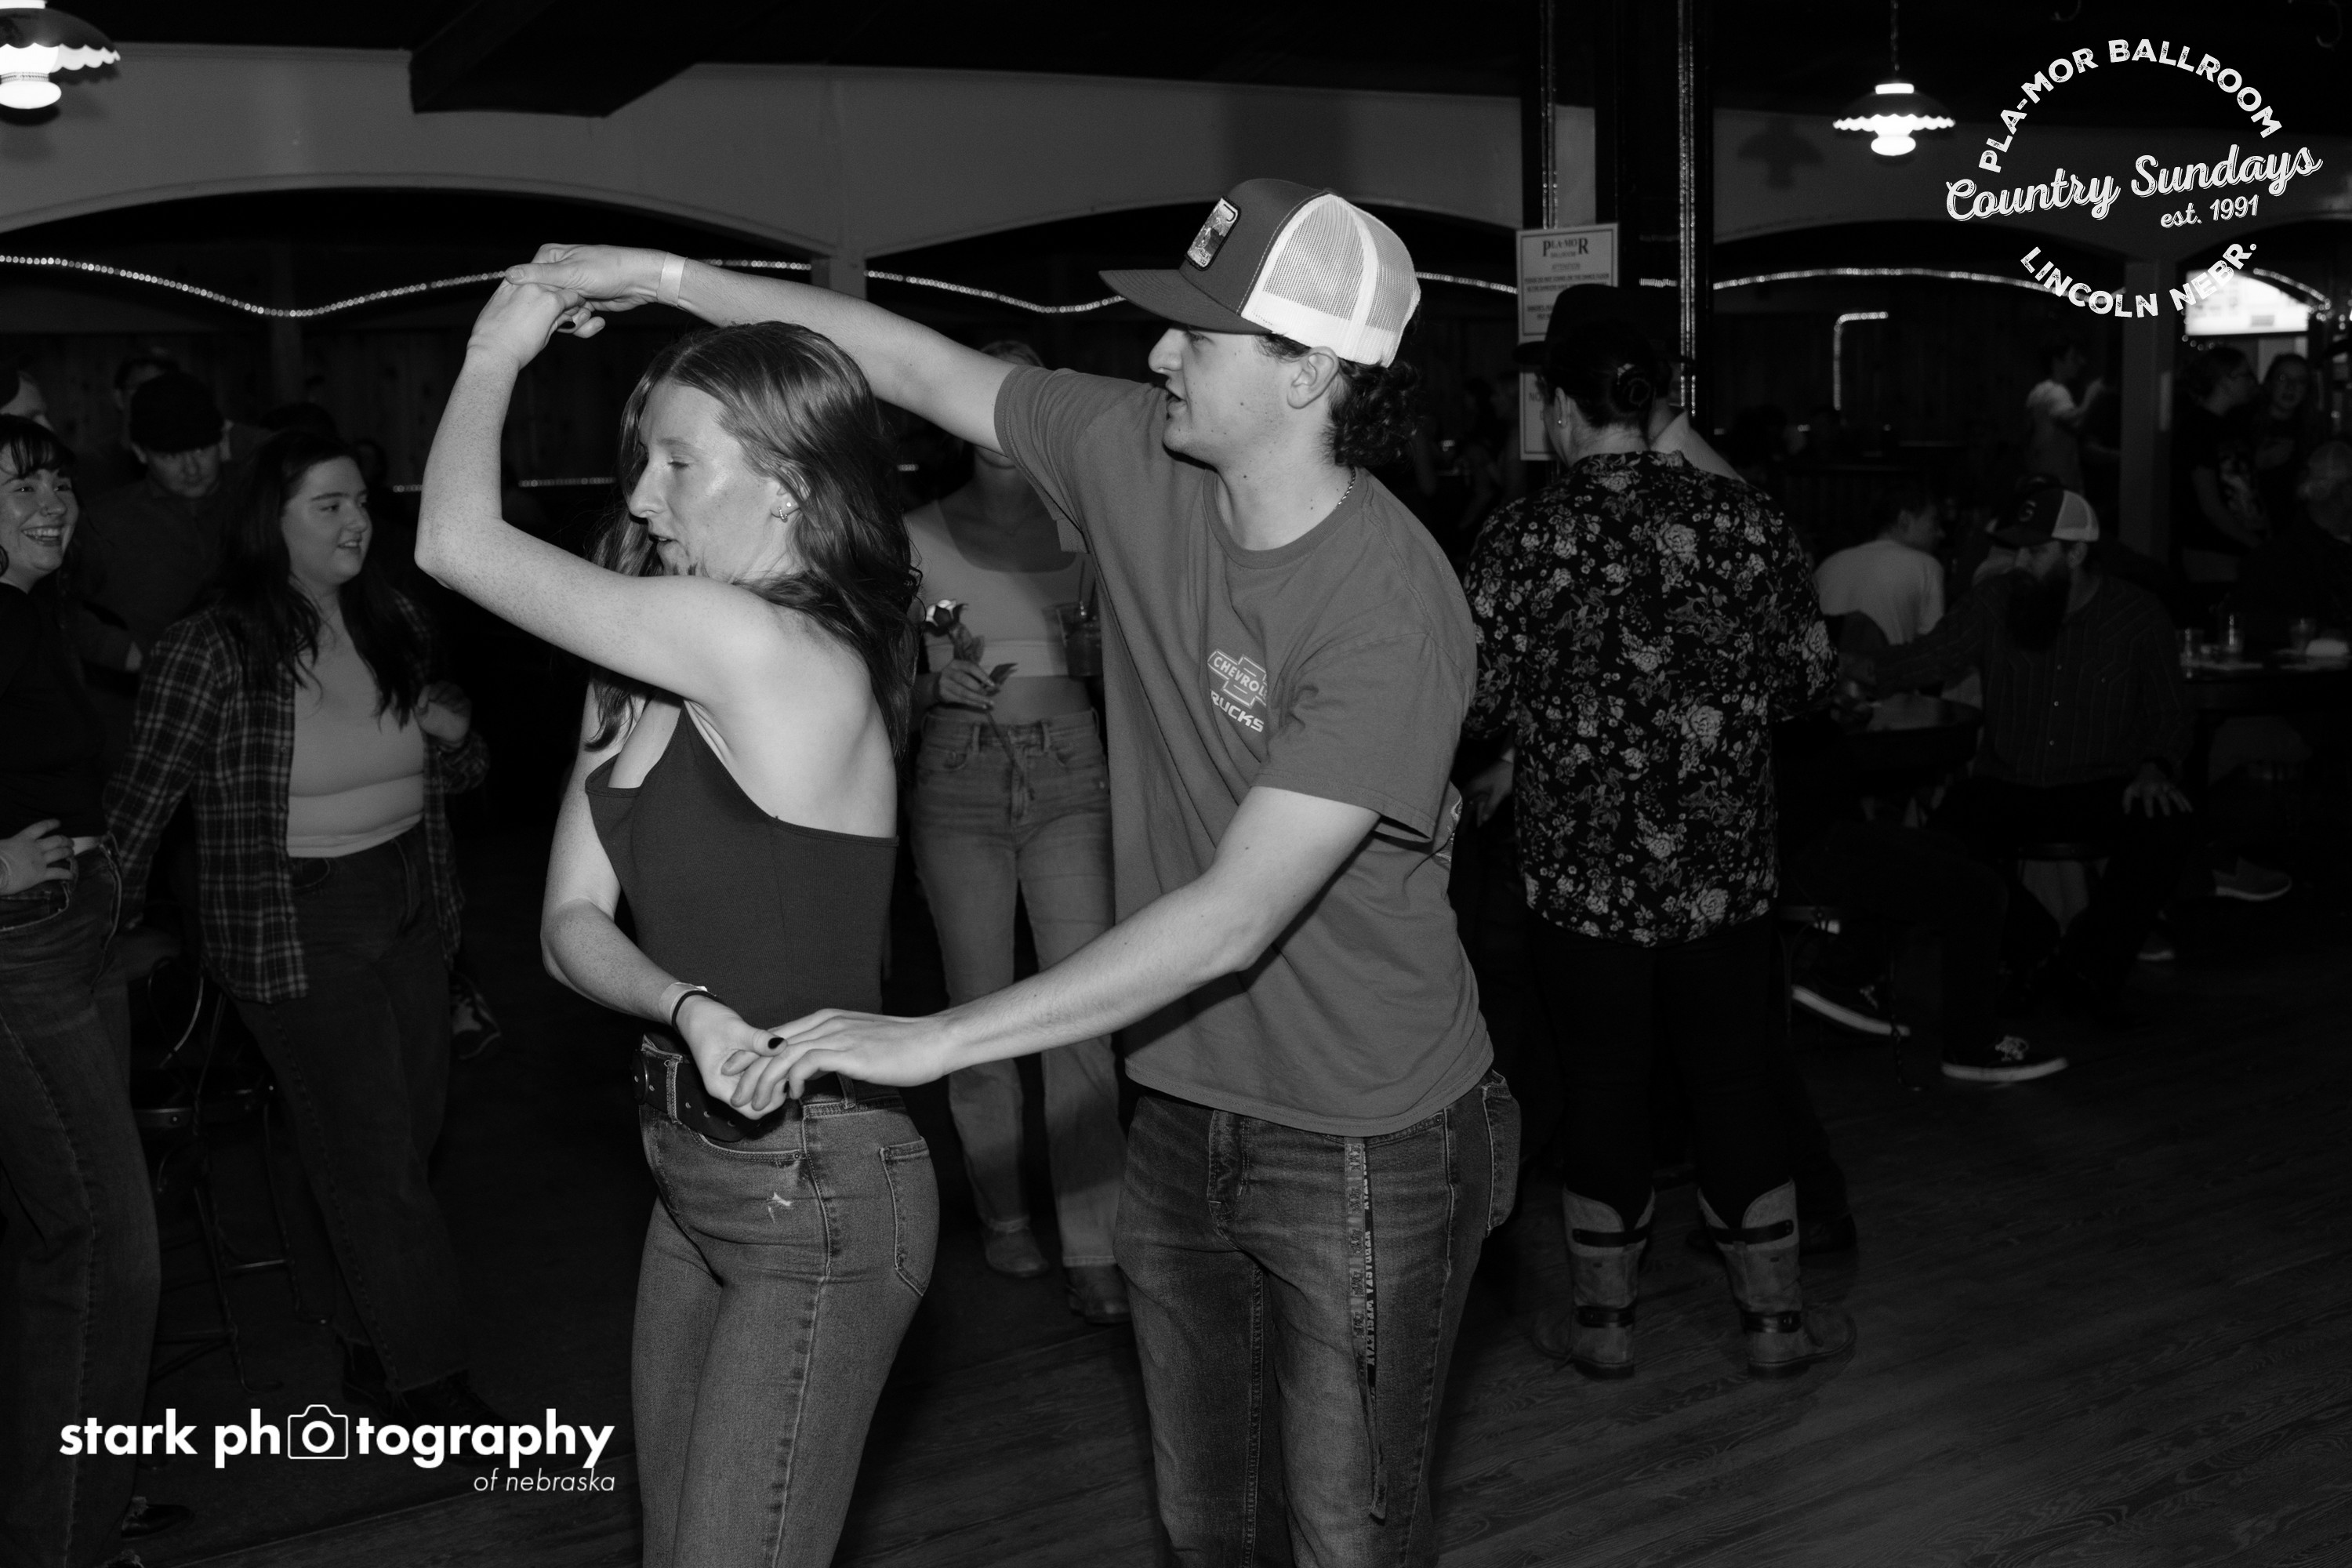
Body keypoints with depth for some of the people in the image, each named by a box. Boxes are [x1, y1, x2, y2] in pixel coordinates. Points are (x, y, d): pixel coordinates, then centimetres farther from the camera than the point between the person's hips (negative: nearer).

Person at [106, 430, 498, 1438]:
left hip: (411, 907, 6)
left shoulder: (396, 625, 4)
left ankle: (369, 1347, 30)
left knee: (409, 1137, 13)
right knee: (371, 1158, -1)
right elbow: (144, 797, -6)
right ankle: (429, 1381, 10)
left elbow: (456, 775, 15)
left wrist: (453, 732, -7)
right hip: (296, 929, -6)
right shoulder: (211, 651, -11)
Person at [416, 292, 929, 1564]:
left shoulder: (760, 644, -23)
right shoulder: (646, 679, 4)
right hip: (694, 1172, 8)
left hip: (816, 1189, -8)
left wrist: (500, 348, -2)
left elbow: (456, 543, -17)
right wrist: (685, 1004, -17)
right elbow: (572, 923, 3)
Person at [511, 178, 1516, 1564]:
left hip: (1365, 1150, -6)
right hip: (1182, 1115, 7)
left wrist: (935, 1041, -30)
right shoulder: (1139, 459, -6)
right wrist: (671, 279, 3)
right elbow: (924, 367, 7)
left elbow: (1233, 920, -30)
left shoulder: (1394, 610, -26)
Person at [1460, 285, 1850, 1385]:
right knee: (1733, 1080, 13)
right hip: (1724, 865, 2)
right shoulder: (1744, 517, -4)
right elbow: (1809, 676, 2)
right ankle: (1775, 1317, 26)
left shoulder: (1523, 539, -11)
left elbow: (1480, 704, -7)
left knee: (1602, 1089, 11)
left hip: (1581, 870, -2)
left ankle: (1603, 1321, 24)